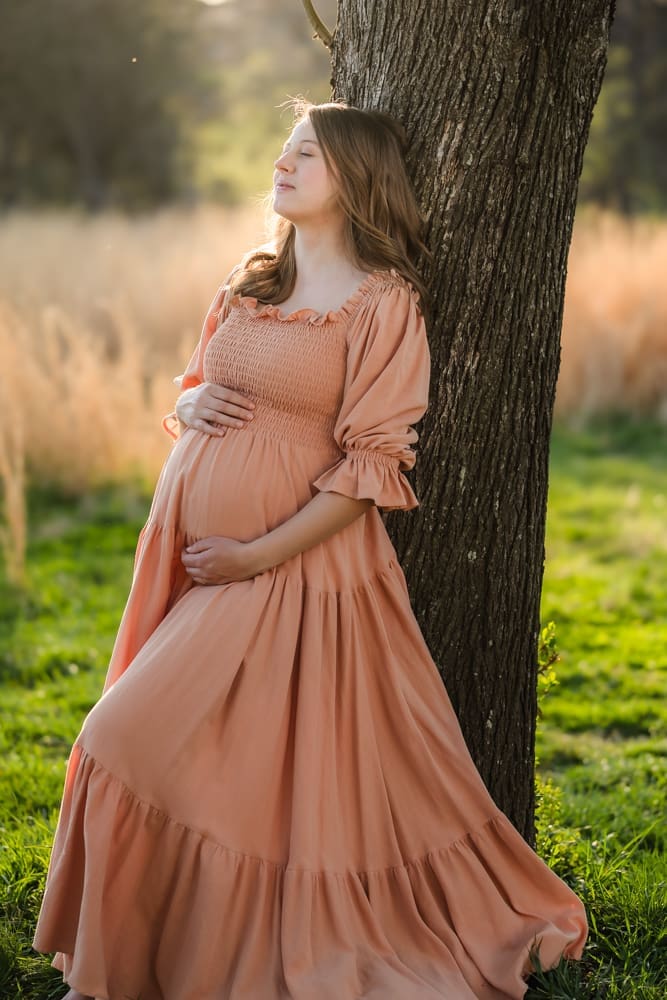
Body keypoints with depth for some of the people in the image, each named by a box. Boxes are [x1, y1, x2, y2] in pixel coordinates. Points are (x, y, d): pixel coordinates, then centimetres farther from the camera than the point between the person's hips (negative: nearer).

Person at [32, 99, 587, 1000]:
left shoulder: (385, 303, -8)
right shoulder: (250, 282, 13)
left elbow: (372, 468, -13)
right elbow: (194, 386, 25)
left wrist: (259, 555, -16)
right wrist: (188, 404, -1)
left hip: (295, 563, -7)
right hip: (189, 549, 7)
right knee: (139, 751, 11)